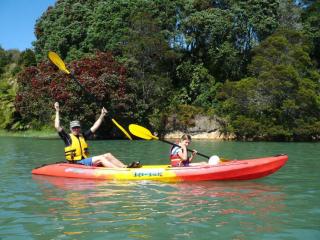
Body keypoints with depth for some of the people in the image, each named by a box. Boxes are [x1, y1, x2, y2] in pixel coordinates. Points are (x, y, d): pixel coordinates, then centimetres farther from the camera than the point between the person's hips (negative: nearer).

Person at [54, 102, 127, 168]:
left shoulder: (83, 136, 18)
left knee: (108, 155, -9)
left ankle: (125, 167, -22)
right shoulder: (68, 137, 2)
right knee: (100, 158, -25)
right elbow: (57, 126, -8)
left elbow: (94, 127, 20)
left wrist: (102, 115, 17)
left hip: (86, 161, 7)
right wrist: (57, 111, -9)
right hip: (77, 164, -7)